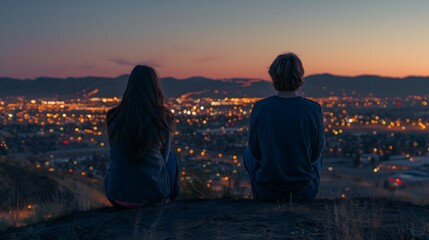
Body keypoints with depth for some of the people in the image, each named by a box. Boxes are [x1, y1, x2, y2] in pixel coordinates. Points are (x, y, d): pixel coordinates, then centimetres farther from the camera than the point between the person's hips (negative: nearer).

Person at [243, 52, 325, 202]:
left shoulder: (259, 107, -15)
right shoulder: (314, 109, -15)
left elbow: (255, 150, -2)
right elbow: (316, 151, -2)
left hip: (266, 193, 0)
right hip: (304, 193, 1)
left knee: (248, 153, 32)